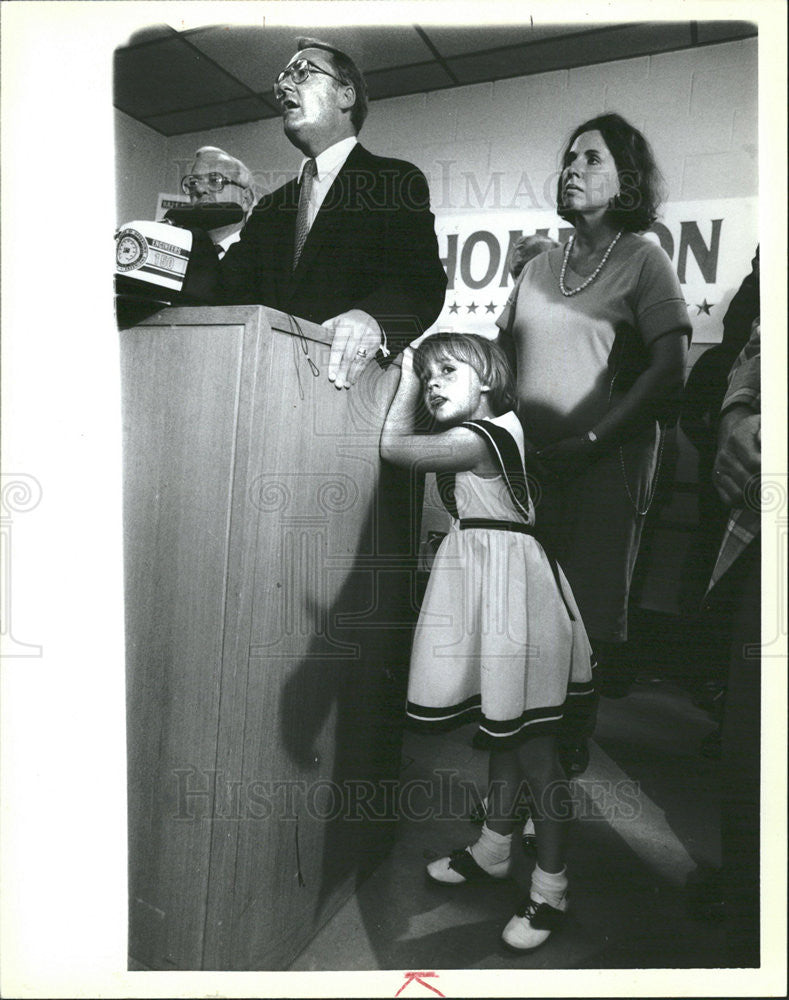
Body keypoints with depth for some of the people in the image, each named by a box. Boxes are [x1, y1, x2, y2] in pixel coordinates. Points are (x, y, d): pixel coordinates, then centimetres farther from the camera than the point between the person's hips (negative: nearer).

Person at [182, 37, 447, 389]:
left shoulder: (399, 182, 6)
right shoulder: (271, 207, 26)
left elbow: (422, 282, -10)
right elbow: (230, 283, 12)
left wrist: (372, 318, -32)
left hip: (348, 386, -4)